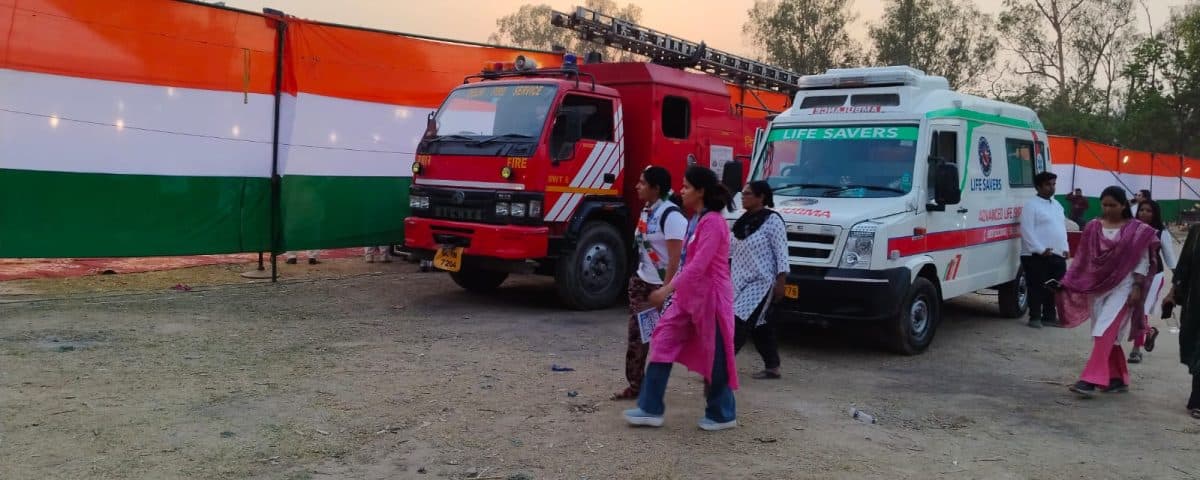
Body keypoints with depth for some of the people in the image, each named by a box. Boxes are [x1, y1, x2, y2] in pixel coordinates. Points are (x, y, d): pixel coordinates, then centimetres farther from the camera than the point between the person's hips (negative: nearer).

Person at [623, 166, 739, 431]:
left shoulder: (712, 222, -18)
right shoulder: (696, 220, 11)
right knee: (662, 343, 4)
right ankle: (651, 409, 8)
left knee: (713, 356, 3)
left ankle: (723, 415, 20)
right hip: (688, 295, 9)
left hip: (709, 297, -9)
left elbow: (698, 265, -24)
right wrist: (673, 290, 18)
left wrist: (667, 289, -27)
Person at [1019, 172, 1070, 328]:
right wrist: (1040, 250, -20)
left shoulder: (1057, 205, 18)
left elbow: (1063, 229, 22)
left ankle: (1049, 316, 20)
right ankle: (1035, 317, 5)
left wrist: (1065, 248, 10)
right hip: (1037, 256, -8)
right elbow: (1027, 231, -15)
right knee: (1037, 288, -4)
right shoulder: (1031, 205, -8)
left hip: (1058, 255, 8)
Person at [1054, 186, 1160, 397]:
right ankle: (1118, 379, 21)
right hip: (1097, 285, 4)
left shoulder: (1137, 230, -3)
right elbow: (1083, 258, 9)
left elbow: (1142, 261, -2)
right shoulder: (1093, 227, 5)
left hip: (1122, 287, -4)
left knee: (1105, 332, -13)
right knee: (1107, 335, 9)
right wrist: (1067, 282, 4)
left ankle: (1090, 380, -18)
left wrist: (1137, 288, -9)